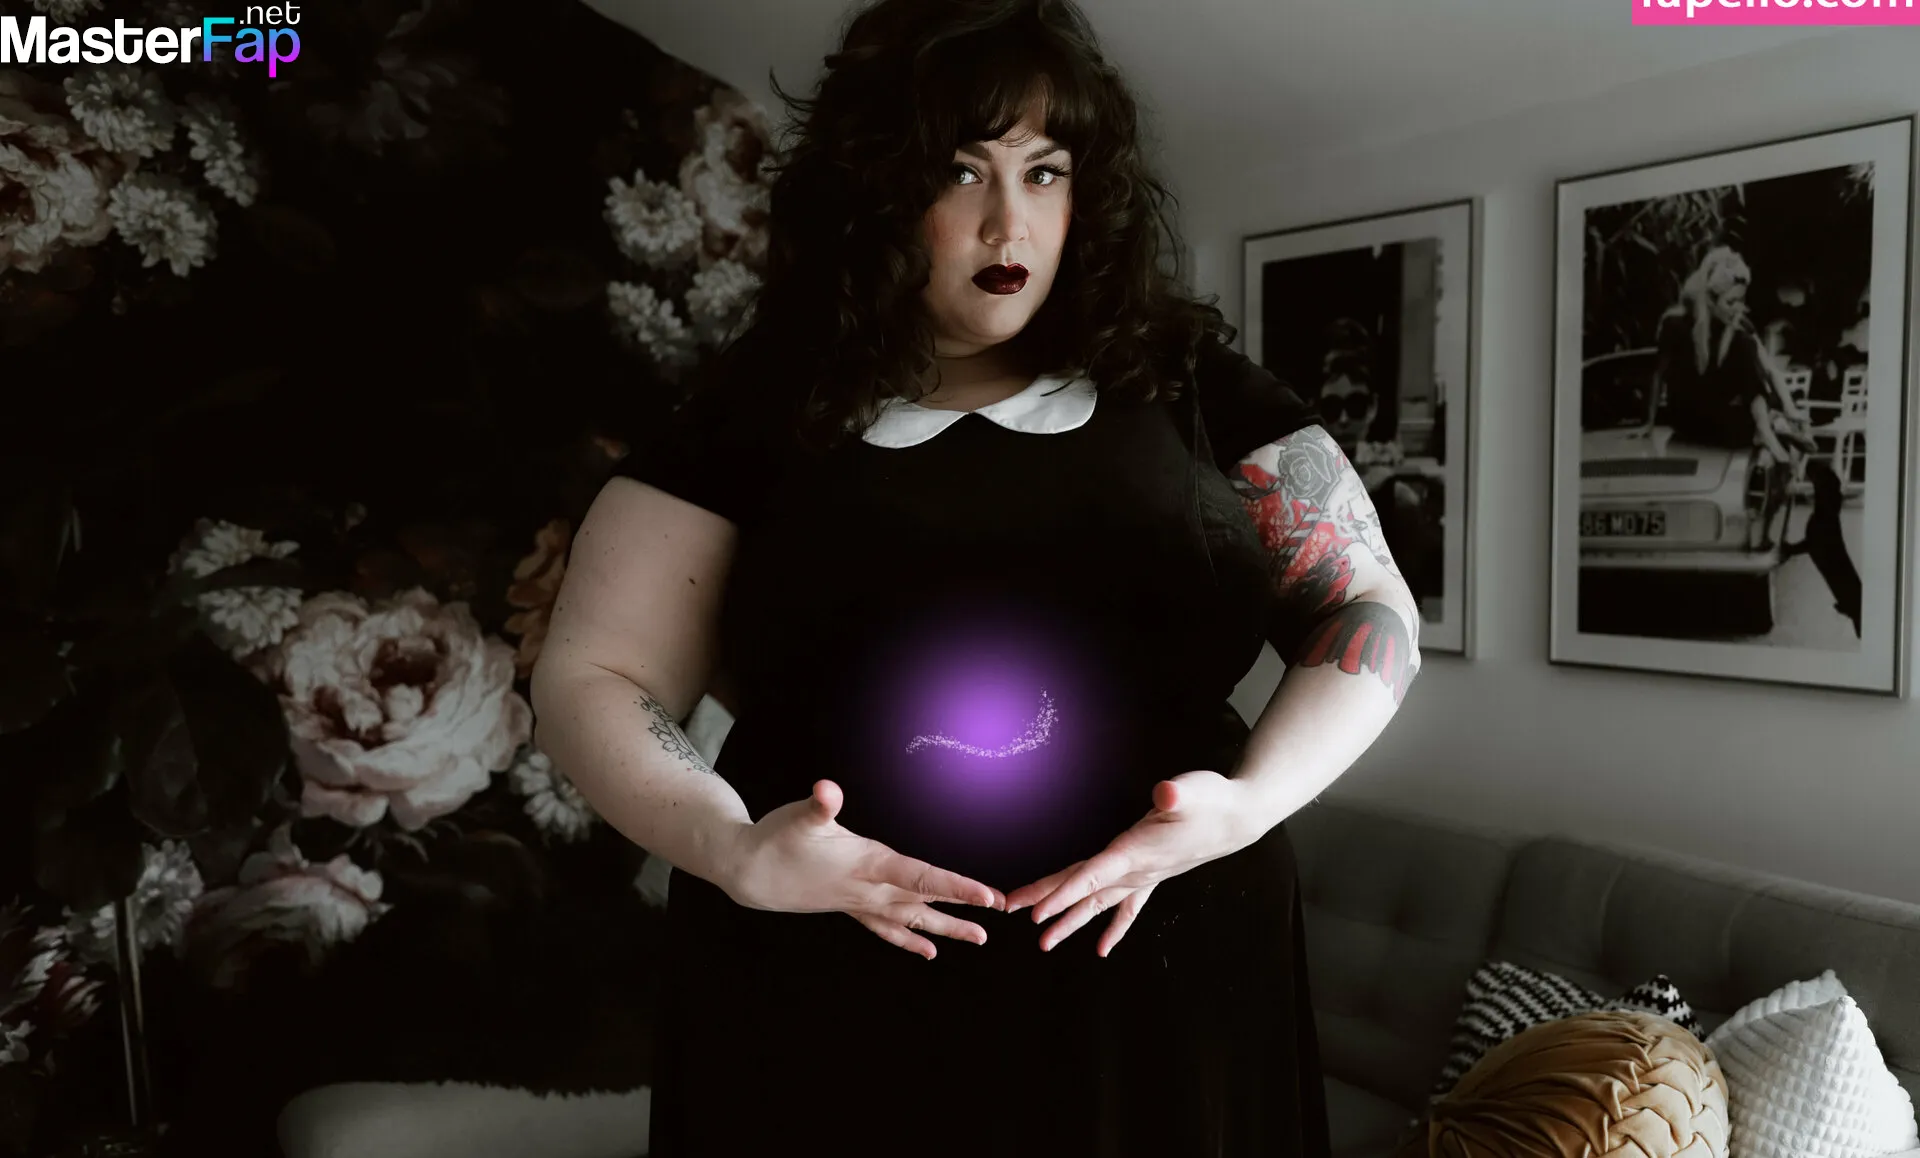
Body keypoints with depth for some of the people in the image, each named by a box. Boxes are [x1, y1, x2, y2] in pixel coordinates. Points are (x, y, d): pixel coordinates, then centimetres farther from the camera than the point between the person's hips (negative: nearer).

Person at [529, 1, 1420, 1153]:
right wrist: (731, 850, -18)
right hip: (833, 1012, 0)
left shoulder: (1184, 377, 4)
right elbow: (591, 679, 0)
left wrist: (1250, 803, -14)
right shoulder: (765, 401, 2)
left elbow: (1373, 614, 4)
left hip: (1156, 1003, 1)